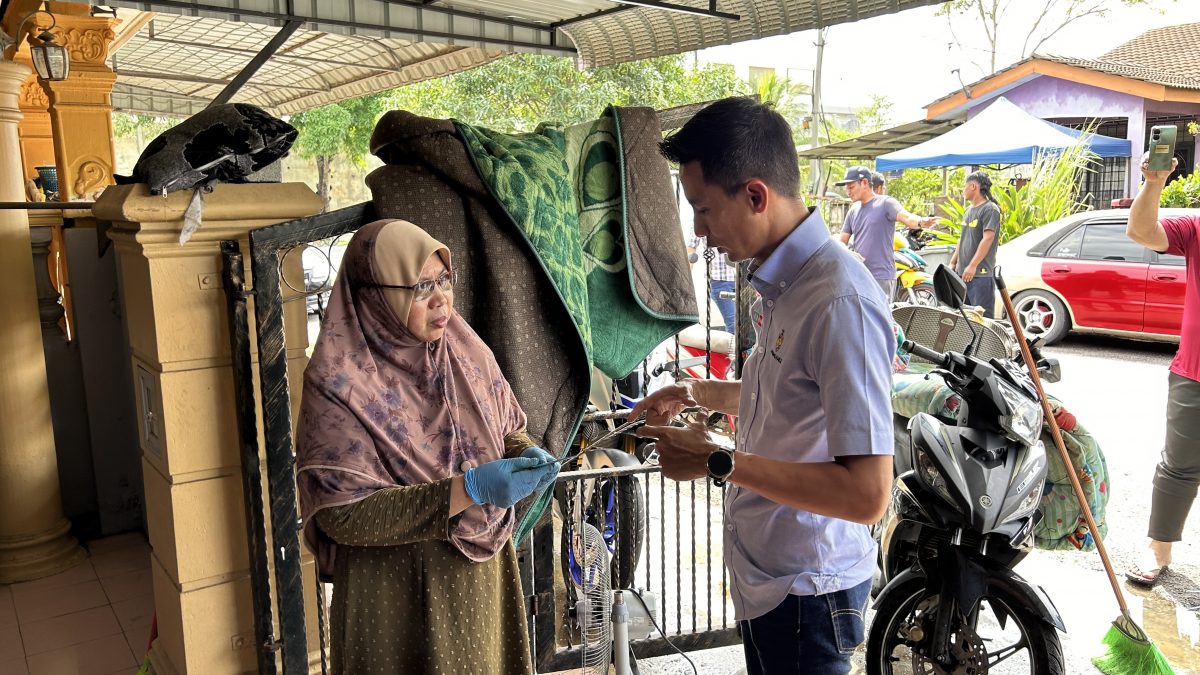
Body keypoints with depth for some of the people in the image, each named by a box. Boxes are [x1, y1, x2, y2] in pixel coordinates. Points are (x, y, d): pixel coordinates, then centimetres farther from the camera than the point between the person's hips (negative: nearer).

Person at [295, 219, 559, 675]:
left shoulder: (466, 351, -3)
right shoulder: (338, 384, -19)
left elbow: (507, 430, 9)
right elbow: (344, 514, -22)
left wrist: (528, 455, -15)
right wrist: (469, 489, -30)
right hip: (397, 595, -5)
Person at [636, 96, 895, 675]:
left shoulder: (840, 302, -28)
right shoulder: (779, 283, 2)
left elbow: (867, 493, -30)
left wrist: (719, 463, -27)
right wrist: (701, 394, 12)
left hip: (806, 591, -9)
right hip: (763, 572, 9)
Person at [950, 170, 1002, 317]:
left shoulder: (990, 209, -9)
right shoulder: (969, 210, 18)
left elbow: (988, 239, -18)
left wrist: (973, 266, -23)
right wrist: (953, 262, 19)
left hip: (981, 274, -9)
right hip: (963, 273, 9)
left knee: (983, 316, -9)